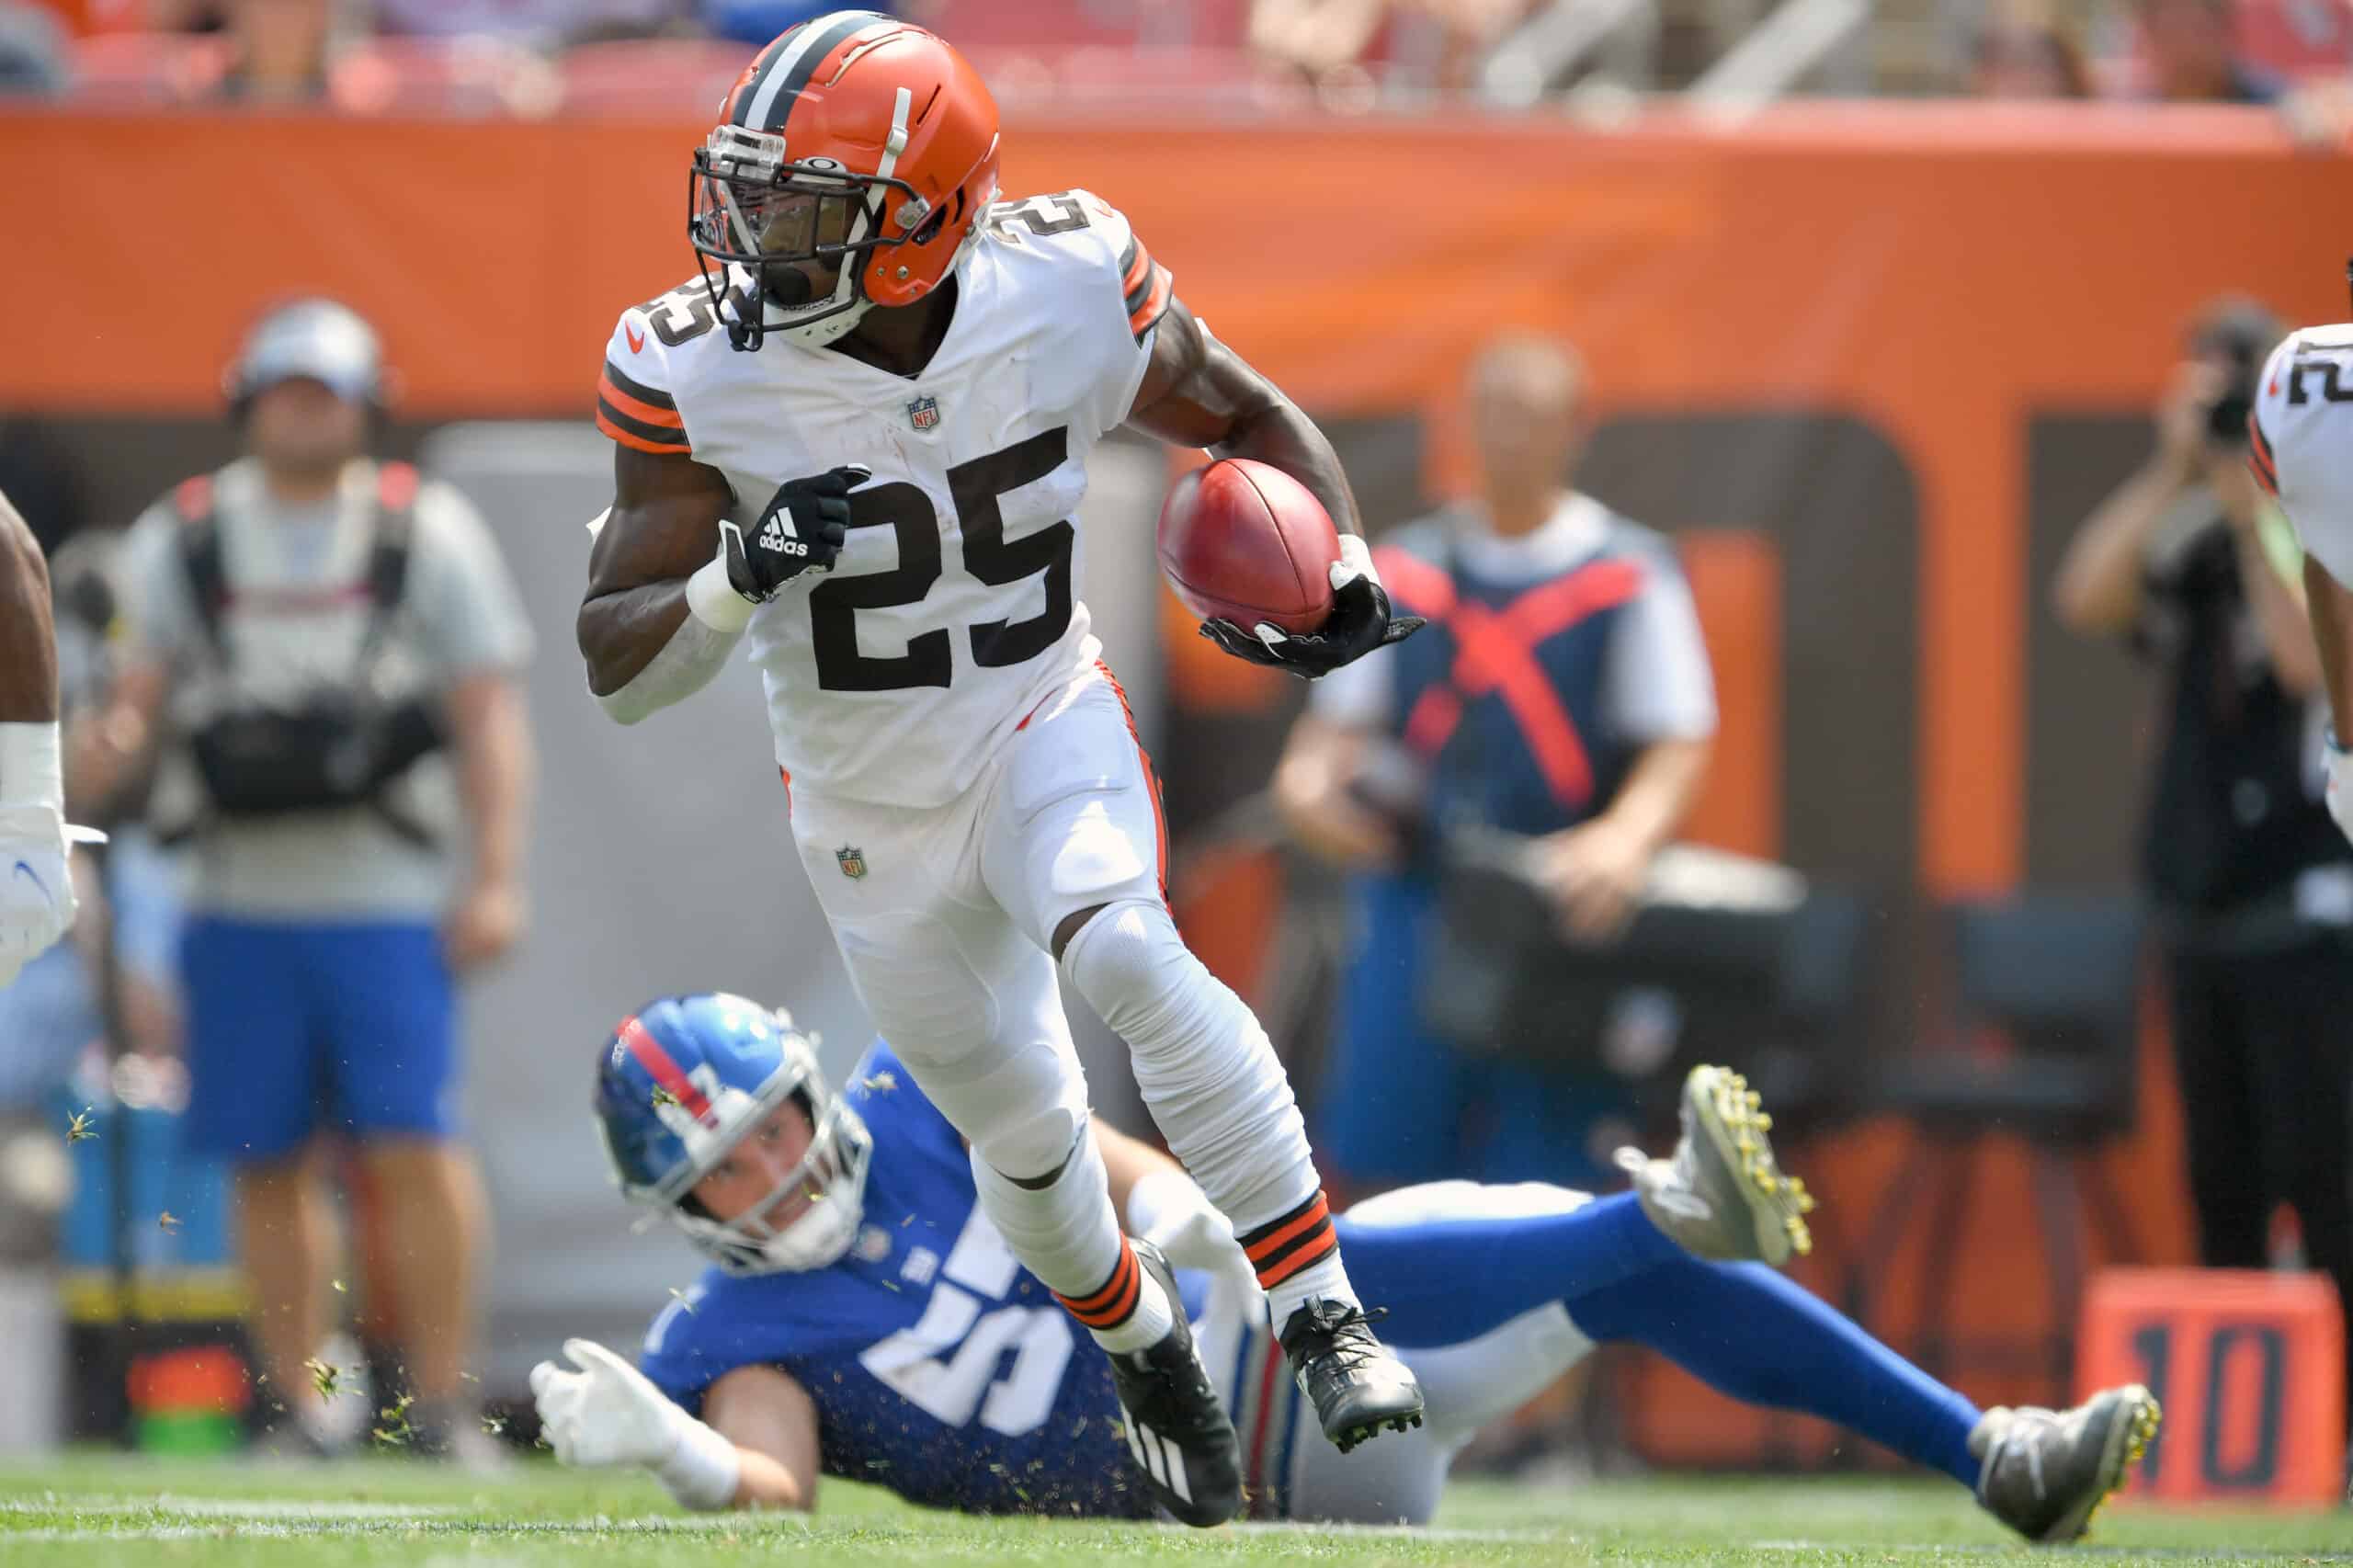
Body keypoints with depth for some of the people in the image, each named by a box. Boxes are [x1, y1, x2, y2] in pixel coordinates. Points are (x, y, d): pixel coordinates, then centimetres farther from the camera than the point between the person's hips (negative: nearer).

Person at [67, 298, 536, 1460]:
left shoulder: (429, 534, 5)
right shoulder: (179, 543, 10)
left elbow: (488, 716, 4)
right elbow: (137, 710, 10)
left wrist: (494, 876, -5)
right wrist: (105, 751, -14)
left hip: (386, 897, -2)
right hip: (242, 904, 2)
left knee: (413, 1143, -12)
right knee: (266, 1164, 4)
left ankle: (442, 1403, -6)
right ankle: (297, 1409, 12)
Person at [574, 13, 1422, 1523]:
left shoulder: (1067, 295, -20)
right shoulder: (705, 374, -22)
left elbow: (1245, 416, 1)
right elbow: (617, 667, -19)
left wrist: (1345, 565, -18)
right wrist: (745, 576, -40)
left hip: (1046, 731, -1)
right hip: (875, 816, 2)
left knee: (1129, 958, -33)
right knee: (1025, 1137, 14)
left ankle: (1327, 1321, -27)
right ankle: (1156, 1363, 46)